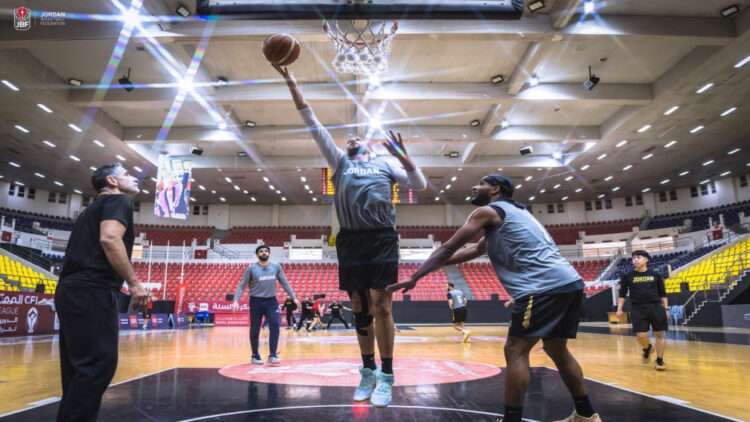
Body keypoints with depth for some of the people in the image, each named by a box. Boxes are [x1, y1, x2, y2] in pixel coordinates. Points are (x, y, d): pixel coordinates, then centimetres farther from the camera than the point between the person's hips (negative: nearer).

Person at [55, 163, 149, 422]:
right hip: (91, 292, -10)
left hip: (71, 290, 10)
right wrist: (134, 282, -18)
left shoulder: (94, 207, 28)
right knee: (98, 363, -8)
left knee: (79, 366, 15)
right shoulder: (118, 200, -1)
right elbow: (109, 238, -19)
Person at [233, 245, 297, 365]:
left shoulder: (276, 267, 2)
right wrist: (236, 300, -17)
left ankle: (272, 355, -8)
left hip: (271, 301, 2)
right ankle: (255, 356, 24)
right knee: (255, 330, 6)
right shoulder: (251, 268, -5)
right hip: (256, 301, -2)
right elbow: (242, 285, -4)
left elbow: (284, 283, 9)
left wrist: (293, 297, 5)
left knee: (275, 326, -13)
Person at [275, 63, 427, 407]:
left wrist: (402, 155, -6)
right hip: (351, 241, 2)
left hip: (382, 239, -2)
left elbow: (420, 186, 6)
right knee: (360, 309, 7)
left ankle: (386, 376, 5)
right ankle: (368, 371, 20)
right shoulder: (340, 161, 19)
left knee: (381, 306, -5)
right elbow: (313, 124, 15)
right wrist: (291, 83, 13)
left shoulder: (385, 163, 16)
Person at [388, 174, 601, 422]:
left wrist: (415, 277, 5)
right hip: (570, 283, 10)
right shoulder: (514, 212, 31)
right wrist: (434, 264, 37)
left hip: (545, 286, -10)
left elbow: (448, 248, 0)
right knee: (557, 351, 21)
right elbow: (477, 250, 37)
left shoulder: (488, 211, 3)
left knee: (515, 351, -4)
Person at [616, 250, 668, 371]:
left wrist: (666, 308, 6)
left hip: (656, 307, 1)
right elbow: (622, 293, 7)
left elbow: (662, 293, 11)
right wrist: (619, 309, 2)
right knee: (640, 335, -9)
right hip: (638, 309, -1)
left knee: (660, 334, 2)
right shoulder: (628, 276, 3)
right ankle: (647, 348, 25)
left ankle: (660, 360, 17)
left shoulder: (655, 275, 6)